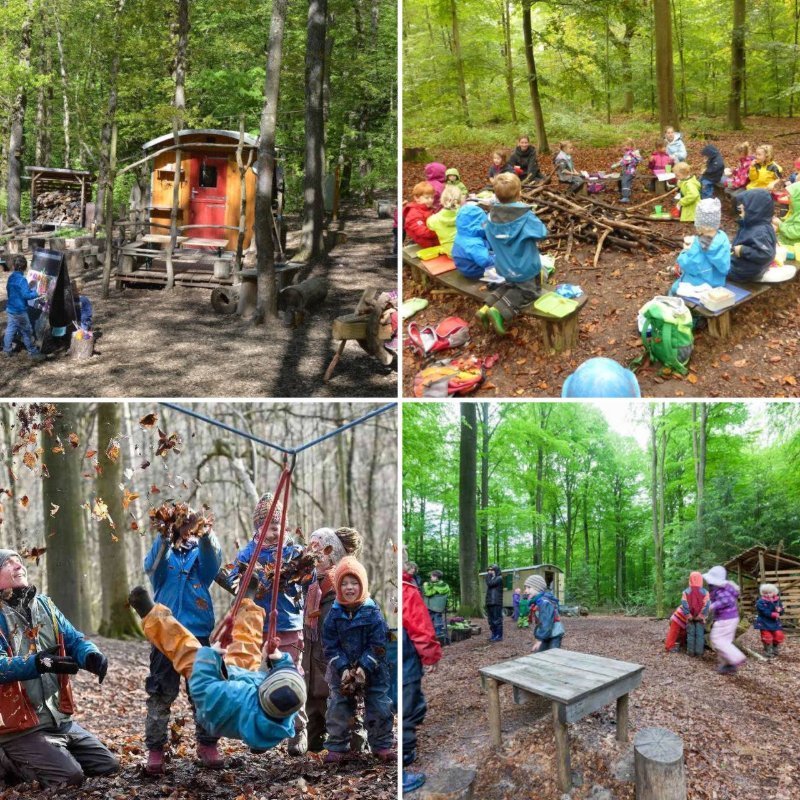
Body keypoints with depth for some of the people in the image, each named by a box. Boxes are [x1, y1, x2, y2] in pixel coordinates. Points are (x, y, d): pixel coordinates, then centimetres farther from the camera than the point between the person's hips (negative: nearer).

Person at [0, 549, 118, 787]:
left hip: (60, 721, 7)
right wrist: (39, 663, -37)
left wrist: (92, 656, -17)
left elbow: (74, 640, 6)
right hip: (20, 728, -7)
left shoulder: (45, 605, 11)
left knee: (109, 766, 5)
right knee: (70, 777, -21)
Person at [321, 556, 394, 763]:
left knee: (379, 707, 4)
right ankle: (337, 747, 16)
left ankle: (382, 746, 18)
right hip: (342, 671, 1)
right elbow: (330, 645, -6)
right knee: (338, 709, 4)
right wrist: (343, 669, -17)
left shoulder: (372, 612, -10)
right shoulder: (334, 614, -6)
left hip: (372, 671, -1)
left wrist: (364, 668, -20)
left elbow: (377, 645, -11)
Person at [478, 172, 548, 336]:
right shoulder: (525, 216, -25)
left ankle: (487, 307, 7)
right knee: (529, 292, 11)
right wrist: (534, 219, 2)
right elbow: (542, 233, -13)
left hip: (504, 266, 6)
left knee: (511, 286, 29)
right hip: (525, 267, -6)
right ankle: (500, 311, -14)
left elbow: (490, 241, 1)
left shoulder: (493, 215, -10)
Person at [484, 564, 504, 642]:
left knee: (497, 620, -7)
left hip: (496, 603, -9)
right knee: (491, 620, 13)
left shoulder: (499, 578, -7)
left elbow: (490, 584, -17)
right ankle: (494, 634, 20)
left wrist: (488, 575, -7)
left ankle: (499, 636, -5)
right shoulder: (492, 578, 20)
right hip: (490, 603, 9)